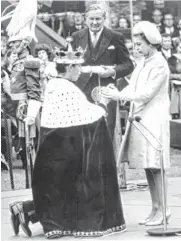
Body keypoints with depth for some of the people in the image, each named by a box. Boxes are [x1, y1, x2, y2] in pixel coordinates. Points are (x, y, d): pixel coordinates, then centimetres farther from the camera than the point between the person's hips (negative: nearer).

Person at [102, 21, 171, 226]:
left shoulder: (159, 65, -12)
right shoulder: (143, 63, 15)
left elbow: (146, 94, -18)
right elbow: (132, 88, 11)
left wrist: (119, 96, -22)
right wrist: (114, 94, -7)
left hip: (154, 120, -8)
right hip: (140, 118, 8)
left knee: (155, 166, -7)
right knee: (147, 166, 9)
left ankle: (162, 209, -2)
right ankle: (155, 209, 15)